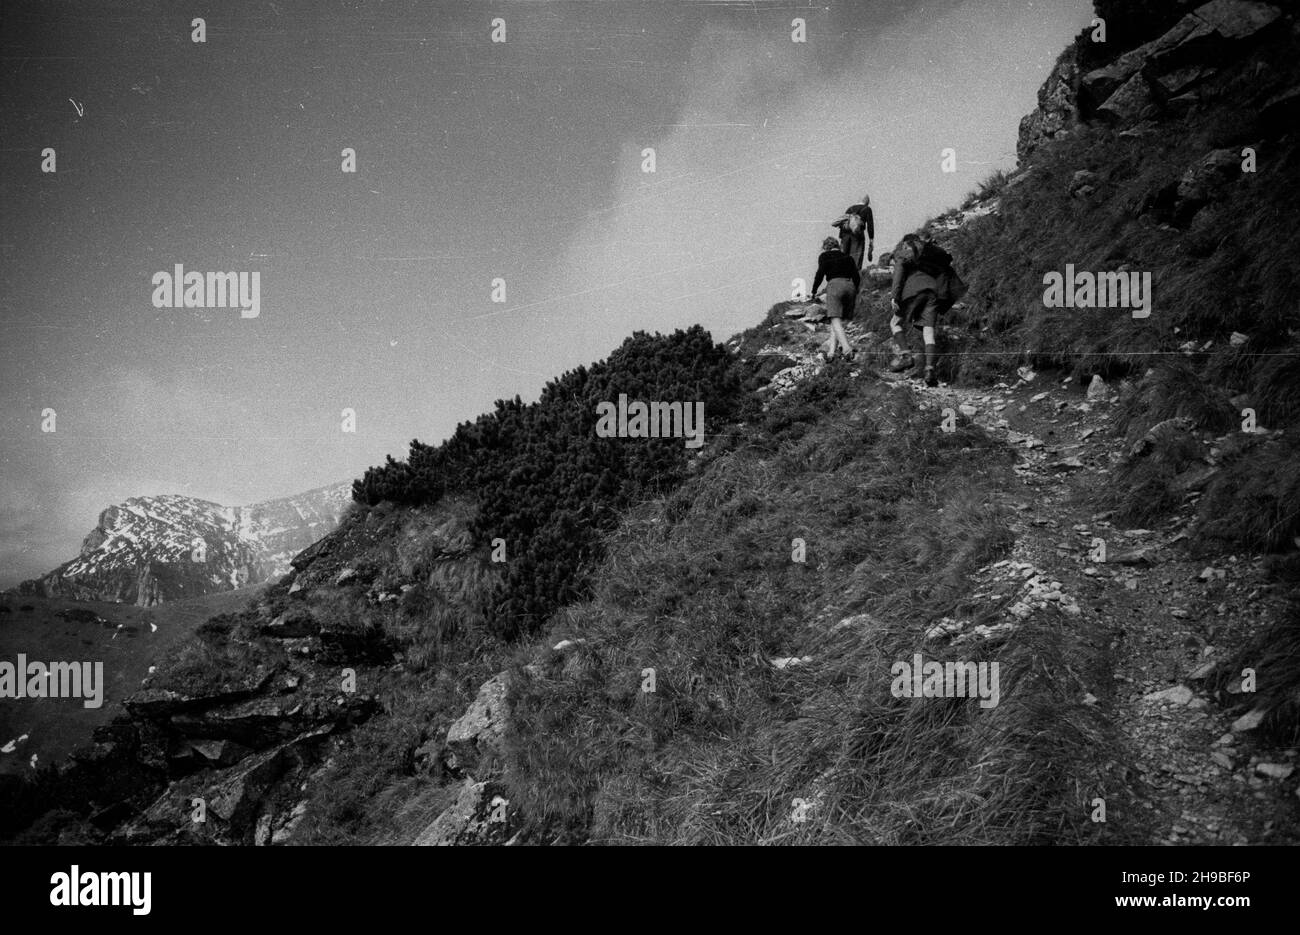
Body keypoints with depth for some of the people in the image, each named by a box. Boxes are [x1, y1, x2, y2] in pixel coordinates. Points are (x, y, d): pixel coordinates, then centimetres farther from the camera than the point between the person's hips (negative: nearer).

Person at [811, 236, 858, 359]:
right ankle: (832, 349, -1)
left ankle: (847, 348, -32)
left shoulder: (824, 256, 12)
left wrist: (814, 291, 10)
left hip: (835, 285, -5)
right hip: (850, 286, 5)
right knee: (839, 319, 13)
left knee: (836, 320, -12)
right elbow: (857, 277, 15)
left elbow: (820, 273, -1)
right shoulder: (848, 257, 23)